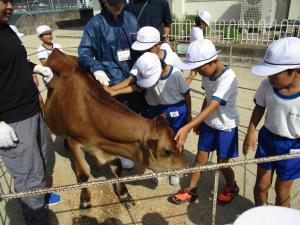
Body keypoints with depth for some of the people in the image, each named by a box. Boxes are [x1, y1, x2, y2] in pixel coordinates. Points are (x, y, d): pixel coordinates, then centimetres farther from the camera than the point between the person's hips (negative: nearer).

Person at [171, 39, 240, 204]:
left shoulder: (228, 78, -29)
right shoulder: (207, 74, -6)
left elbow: (212, 107, -38)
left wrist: (186, 128, -46)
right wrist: (198, 122, 12)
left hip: (226, 127, -6)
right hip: (208, 123, 6)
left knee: (222, 163, 10)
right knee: (200, 158, 12)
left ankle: (231, 187, 40)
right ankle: (191, 190, 29)